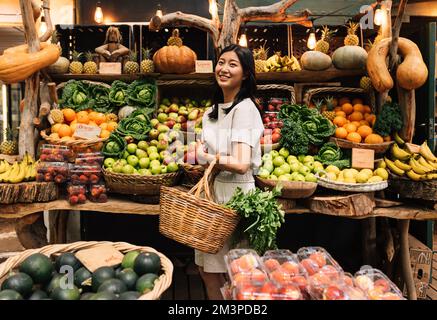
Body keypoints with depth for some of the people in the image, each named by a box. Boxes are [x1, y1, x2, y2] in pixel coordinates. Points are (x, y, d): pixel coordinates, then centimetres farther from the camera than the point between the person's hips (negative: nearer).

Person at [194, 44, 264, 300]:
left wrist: (205, 156, -11)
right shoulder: (213, 111, 12)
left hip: (234, 192, -8)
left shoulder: (245, 109, -14)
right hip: (212, 190, 8)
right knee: (207, 268, 15)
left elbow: (241, 164, -24)